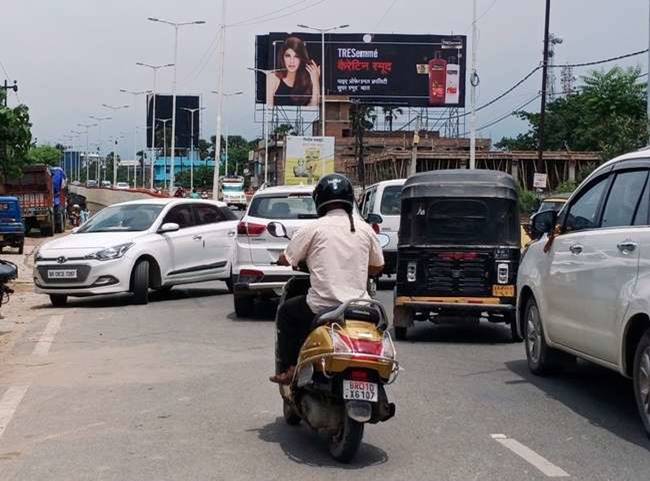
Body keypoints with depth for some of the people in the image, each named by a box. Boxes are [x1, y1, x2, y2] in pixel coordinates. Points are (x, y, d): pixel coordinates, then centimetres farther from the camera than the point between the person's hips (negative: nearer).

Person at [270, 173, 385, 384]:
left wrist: (303, 260, 23)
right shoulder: (365, 229, 6)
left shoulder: (314, 228, -5)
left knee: (286, 311, 22)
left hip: (323, 306, -4)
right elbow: (378, 267, 16)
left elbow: (285, 260, 0)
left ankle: (289, 368, 14)